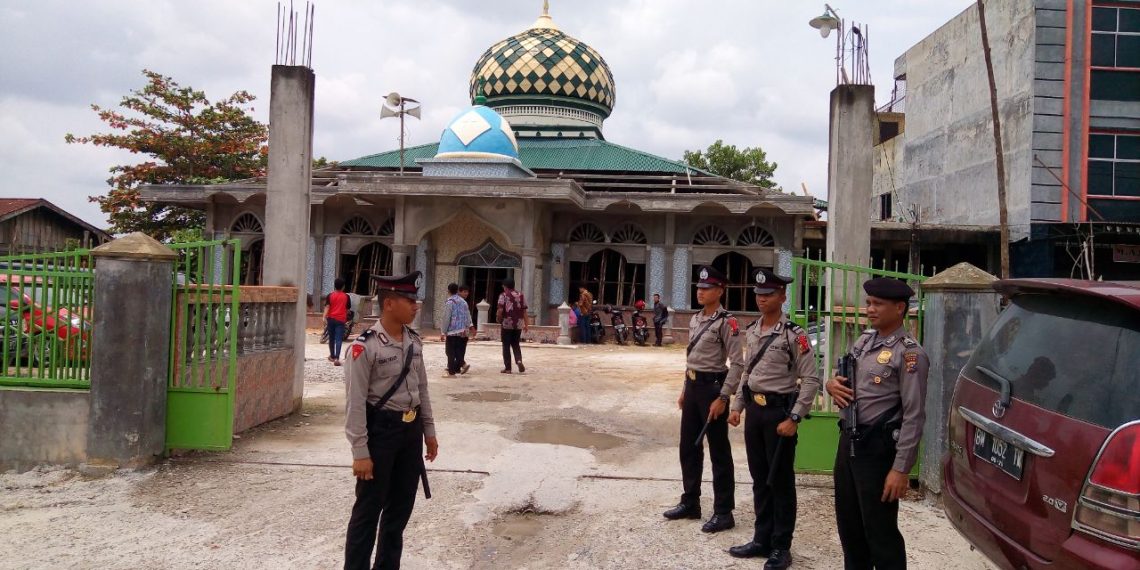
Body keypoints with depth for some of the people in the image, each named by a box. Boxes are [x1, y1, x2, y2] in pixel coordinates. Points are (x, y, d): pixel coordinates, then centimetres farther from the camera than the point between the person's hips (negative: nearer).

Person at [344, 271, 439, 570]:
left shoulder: (414, 341, 5)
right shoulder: (365, 346, -17)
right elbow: (355, 402, -17)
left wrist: (428, 431, 15)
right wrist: (360, 452, -17)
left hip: (411, 429, 7)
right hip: (381, 430, -7)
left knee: (401, 506, 17)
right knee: (368, 509, 4)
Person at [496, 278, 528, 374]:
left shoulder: (503, 295, -4)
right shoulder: (521, 295, 9)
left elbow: (500, 309, -14)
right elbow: (524, 311, 7)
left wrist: (498, 318, 3)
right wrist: (526, 324, 10)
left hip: (507, 324, -4)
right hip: (518, 324, 4)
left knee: (506, 345, 5)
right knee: (516, 344, 16)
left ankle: (507, 368, 6)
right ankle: (519, 360, -9)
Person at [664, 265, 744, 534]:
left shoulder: (727, 322, -14)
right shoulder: (695, 320, 12)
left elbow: (737, 363, -17)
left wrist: (722, 397, -20)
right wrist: (684, 390, 18)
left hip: (713, 387, -8)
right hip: (693, 386, 8)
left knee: (718, 452, 1)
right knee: (688, 447, 15)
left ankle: (723, 512, 12)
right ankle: (690, 503, 29)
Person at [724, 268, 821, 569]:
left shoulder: (794, 335, -14)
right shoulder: (751, 331, 8)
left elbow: (811, 380, -15)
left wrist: (793, 418, -19)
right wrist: (737, 406, 13)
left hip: (779, 411, -7)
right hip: (754, 409, 7)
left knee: (781, 481, 4)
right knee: (759, 478, 14)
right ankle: (762, 539, 26)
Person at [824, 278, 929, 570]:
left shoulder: (909, 353, -14)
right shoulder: (863, 341, 10)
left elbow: (913, 415, -17)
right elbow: (844, 382, 23)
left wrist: (901, 468, -20)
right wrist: (832, 384, -2)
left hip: (877, 449, -7)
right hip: (848, 442, 8)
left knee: (880, 531, 3)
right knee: (848, 525, 18)